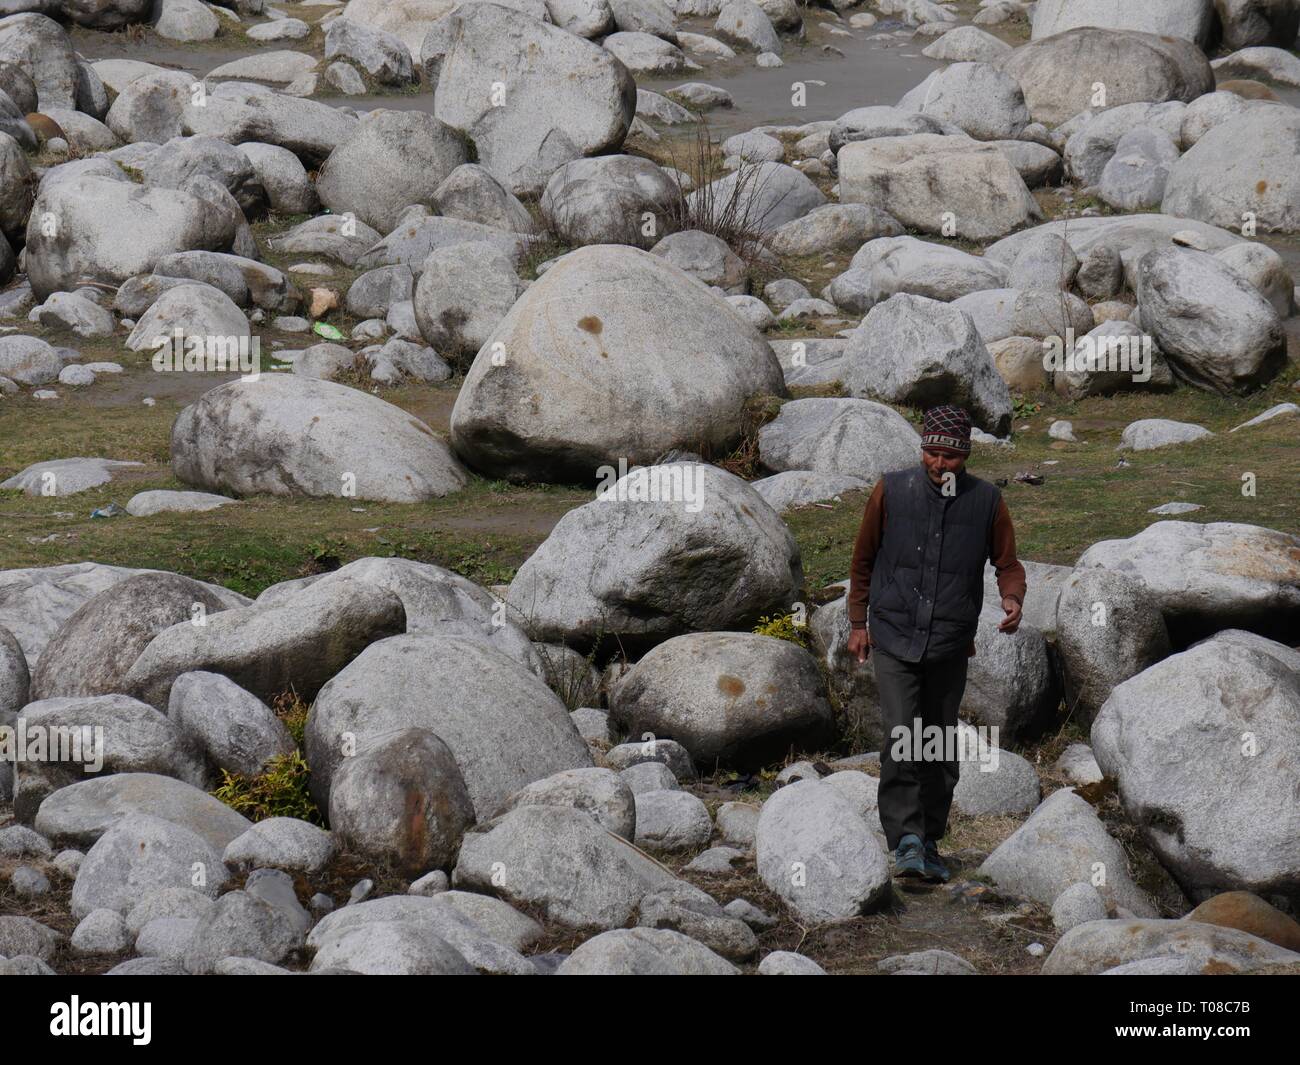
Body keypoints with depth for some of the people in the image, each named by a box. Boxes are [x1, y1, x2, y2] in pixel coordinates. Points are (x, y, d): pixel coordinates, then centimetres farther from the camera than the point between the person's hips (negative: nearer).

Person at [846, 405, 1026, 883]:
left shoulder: (986, 501, 0)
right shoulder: (892, 491, -2)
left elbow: (1008, 562, 10)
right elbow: (864, 559, 10)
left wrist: (1012, 598, -11)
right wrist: (858, 622, 11)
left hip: (950, 646, 2)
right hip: (894, 640, -2)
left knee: (941, 751, 8)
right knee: (901, 739, -17)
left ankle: (930, 843, 20)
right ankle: (906, 841, -17)